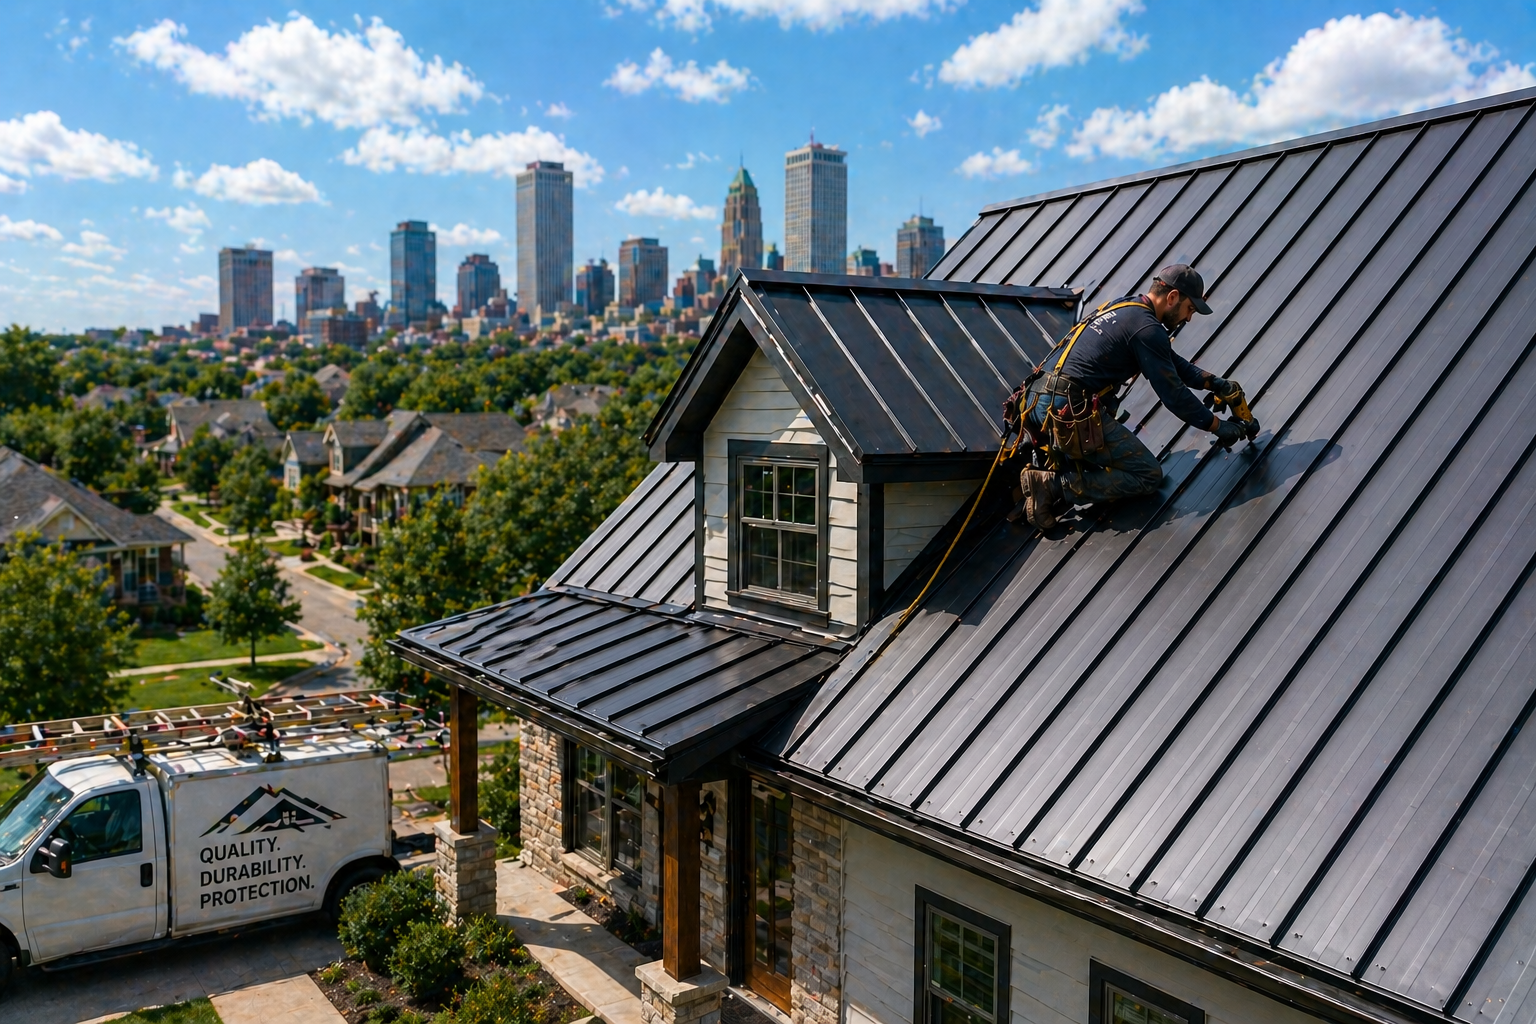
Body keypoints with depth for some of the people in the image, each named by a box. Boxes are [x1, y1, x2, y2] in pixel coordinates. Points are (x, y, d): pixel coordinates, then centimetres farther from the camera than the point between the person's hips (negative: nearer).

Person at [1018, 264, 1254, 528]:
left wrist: (1214, 382, 25)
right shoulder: (1147, 328, -7)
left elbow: (1173, 363, 32)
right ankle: (1053, 486, -9)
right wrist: (1219, 426, 8)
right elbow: (1173, 395, -4)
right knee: (1148, 476, 4)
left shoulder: (1123, 306, 21)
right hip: (1070, 413, -9)